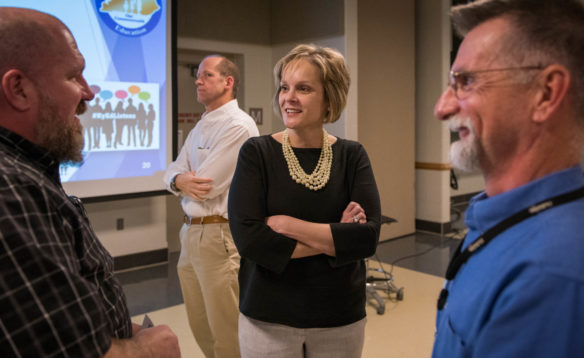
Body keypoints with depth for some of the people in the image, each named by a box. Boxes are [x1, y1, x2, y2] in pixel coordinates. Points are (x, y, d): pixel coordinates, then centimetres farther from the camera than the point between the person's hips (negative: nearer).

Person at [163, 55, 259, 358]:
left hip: (218, 235, -9)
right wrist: (181, 180, -15)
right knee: (199, 322, 21)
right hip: (190, 231, 9)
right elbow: (173, 172, 9)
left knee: (225, 330, 3)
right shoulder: (200, 127, 14)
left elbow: (206, 187, -21)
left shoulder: (238, 126, -16)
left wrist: (182, 180, 0)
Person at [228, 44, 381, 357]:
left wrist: (287, 224, -20)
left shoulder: (351, 156, -4)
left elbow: (368, 237, -15)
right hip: (268, 319, -1)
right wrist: (335, 239, -15)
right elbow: (248, 238, -18)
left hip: (341, 320, 2)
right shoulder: (256, 153, -8)